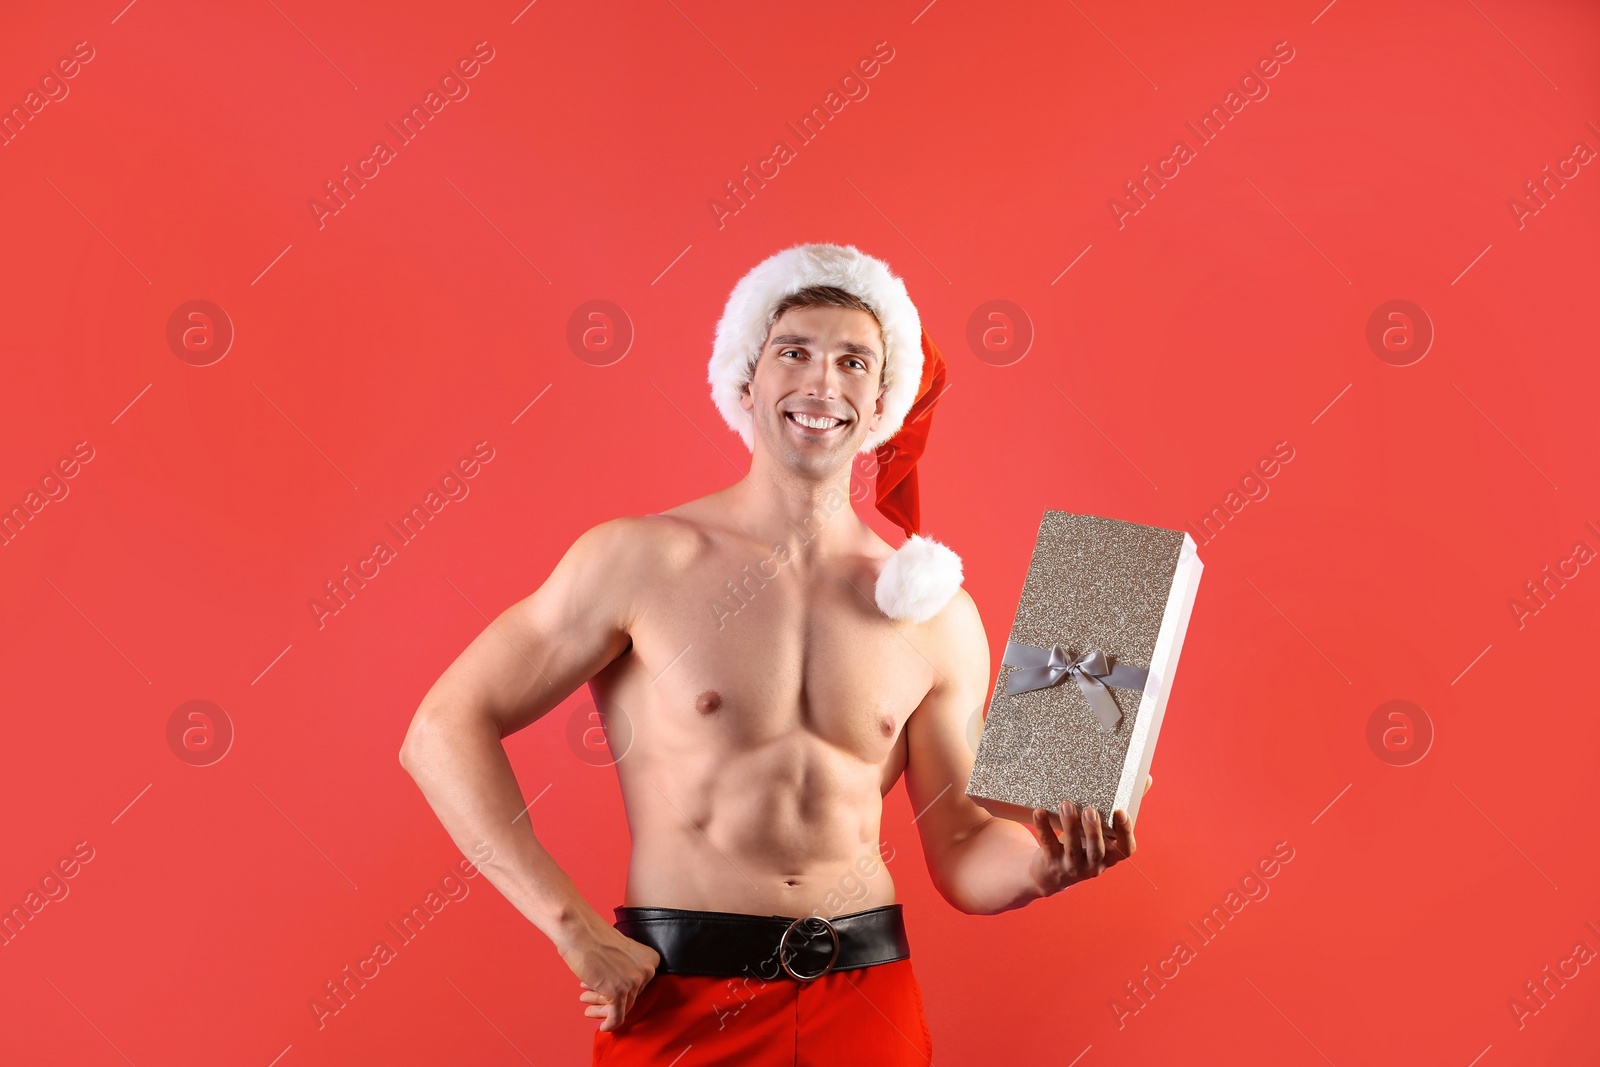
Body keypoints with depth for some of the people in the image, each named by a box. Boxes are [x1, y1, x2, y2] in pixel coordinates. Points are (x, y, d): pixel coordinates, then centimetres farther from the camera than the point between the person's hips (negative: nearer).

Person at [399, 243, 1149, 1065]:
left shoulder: (937, 615, 2)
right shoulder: (640, 560, -7)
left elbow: (962, 857, 7)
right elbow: (445, 730, -8)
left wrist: (1048, 859, -15)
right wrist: (578, 934, -13)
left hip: (866, 992, 3)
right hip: (681, 994, -3)